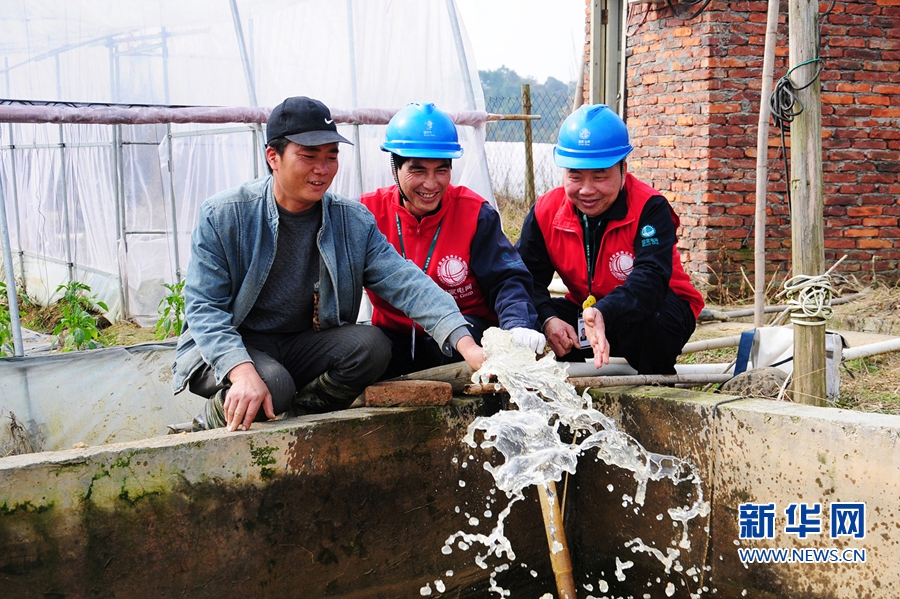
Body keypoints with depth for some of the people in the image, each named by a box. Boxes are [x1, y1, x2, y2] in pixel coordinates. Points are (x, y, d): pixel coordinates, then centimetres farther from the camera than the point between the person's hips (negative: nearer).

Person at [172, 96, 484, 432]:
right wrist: (243, 372, -35)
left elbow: (405, 284, -13)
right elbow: (204, 308, -15)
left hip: (302, 349, 4)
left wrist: (465, 344, -30)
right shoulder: (222, 216, -11)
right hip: (225, 350, -3)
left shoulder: (354, 223, -2)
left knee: (371, 344, -23)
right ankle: (207, 429, -3)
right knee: (273, 382, -35)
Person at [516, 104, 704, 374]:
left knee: (647, 315, -39)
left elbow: (651, 277, -39)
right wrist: (547, 319, -33)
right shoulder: (545, 211, -10)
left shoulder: (649, 208, -24)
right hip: (584, 313, 4)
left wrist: (604, 313, -57)